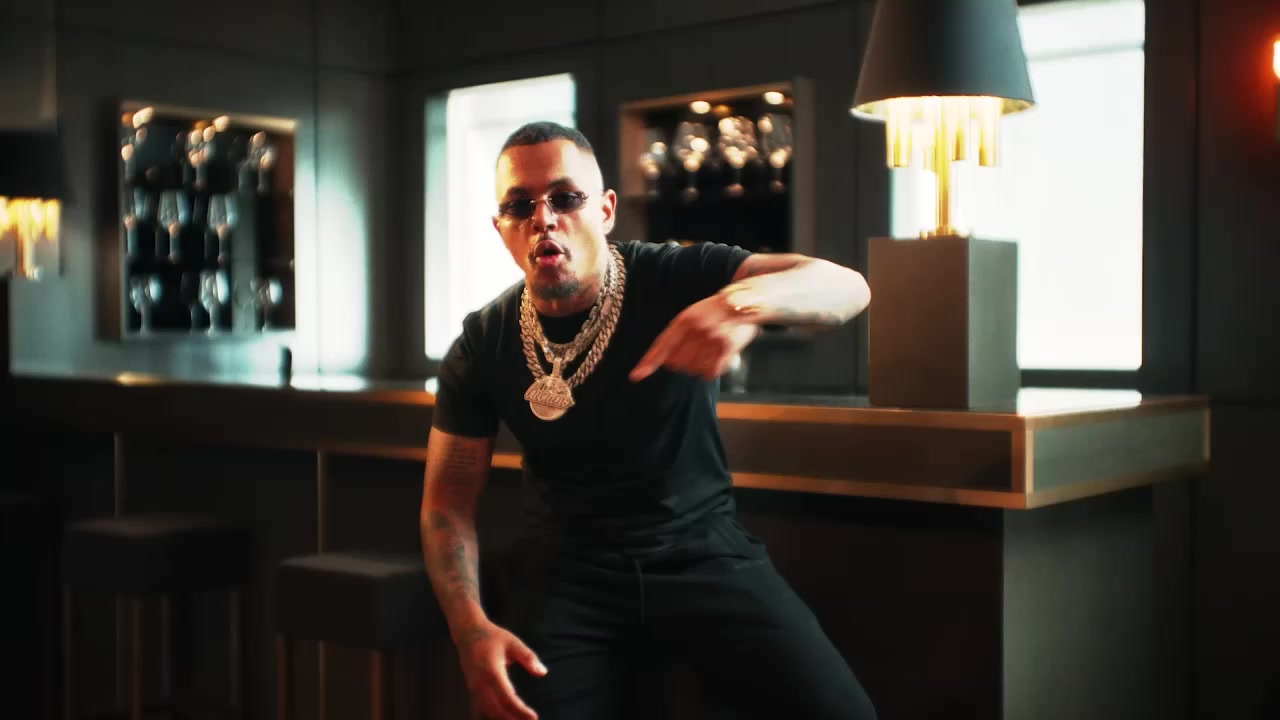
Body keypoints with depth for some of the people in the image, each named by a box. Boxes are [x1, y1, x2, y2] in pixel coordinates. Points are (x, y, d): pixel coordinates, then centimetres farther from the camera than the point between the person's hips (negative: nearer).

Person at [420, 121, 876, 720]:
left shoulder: (676, 280, -9)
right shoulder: (481, 349, -2)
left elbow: (847, 288, -21)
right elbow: (448, 499, 2)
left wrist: (745, 301, -44)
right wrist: (470, 628, -16)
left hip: (702, 551, -1)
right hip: (569, 569, 2)